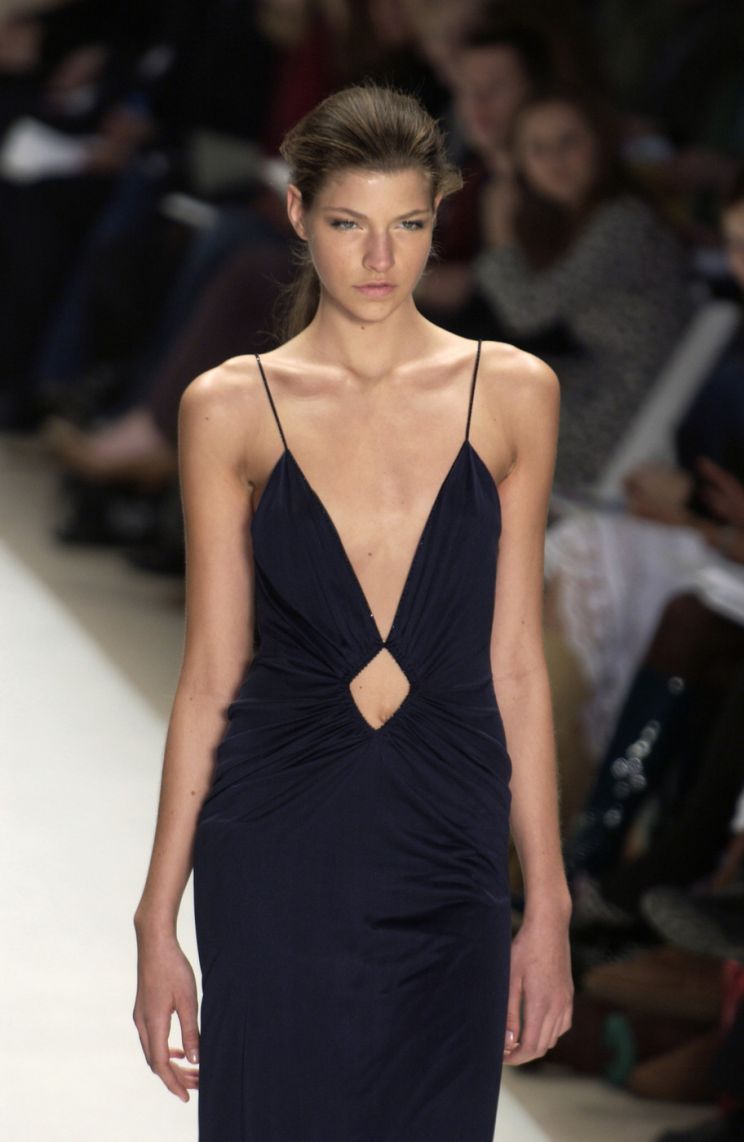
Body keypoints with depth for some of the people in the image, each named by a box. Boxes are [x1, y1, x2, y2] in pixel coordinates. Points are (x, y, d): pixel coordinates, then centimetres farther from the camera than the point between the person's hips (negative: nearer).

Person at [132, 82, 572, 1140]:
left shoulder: (512, 393, 4)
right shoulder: (230, 407, 1)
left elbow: (516, 664, 6)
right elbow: (211, 674, 3)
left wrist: (548, 903, 3)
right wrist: (158, 918, 0)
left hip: (446, 853, 1)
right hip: (278, 850, -1)